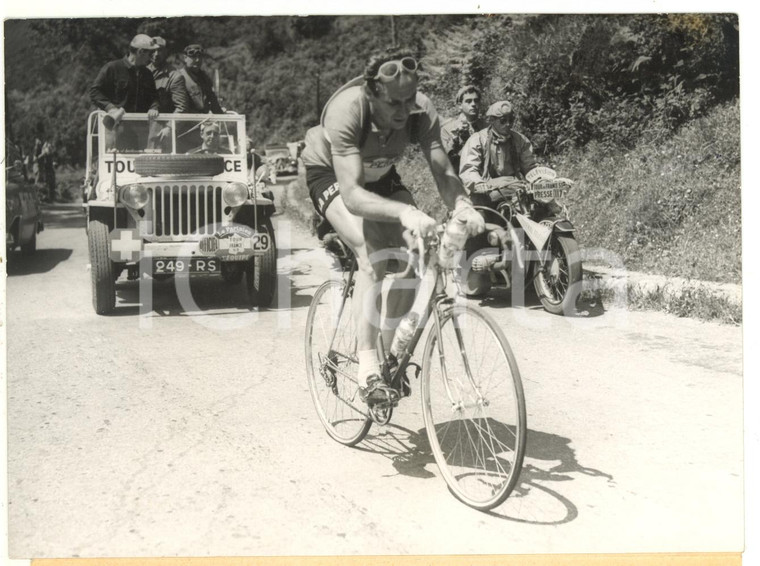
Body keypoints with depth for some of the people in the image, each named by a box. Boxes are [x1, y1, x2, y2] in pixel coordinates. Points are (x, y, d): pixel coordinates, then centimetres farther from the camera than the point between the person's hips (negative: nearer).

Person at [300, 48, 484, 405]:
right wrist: (405, 212, -62)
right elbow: (352, 194, -47)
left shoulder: (421, 111, -27)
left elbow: (443, 171, -29)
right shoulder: (345, 111, -39)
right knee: (373, 255, -29)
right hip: (331, 174, -4)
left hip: (380, 175, 5)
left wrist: (463, 206, -51)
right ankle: (367, 366, -24)